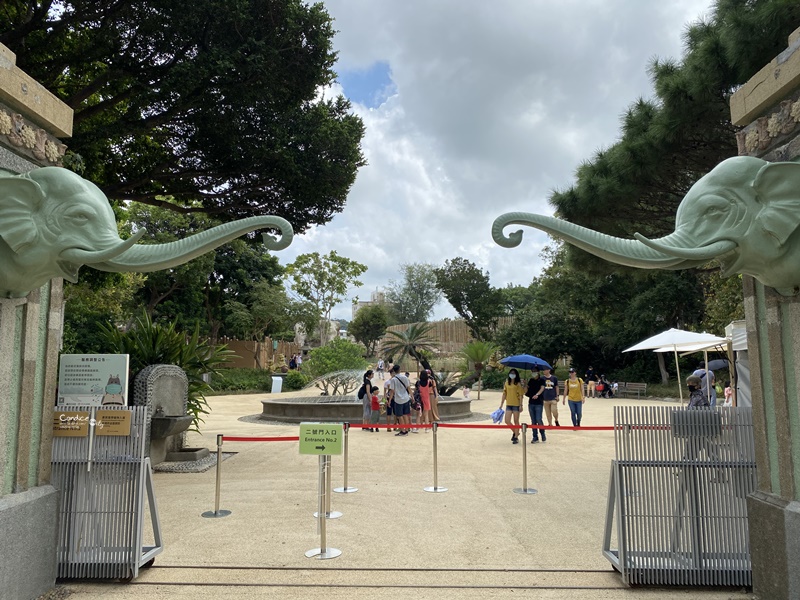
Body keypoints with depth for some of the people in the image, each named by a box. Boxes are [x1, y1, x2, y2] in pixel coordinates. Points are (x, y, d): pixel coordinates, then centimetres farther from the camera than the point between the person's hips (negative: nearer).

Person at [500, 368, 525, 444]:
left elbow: (521, 395, -6)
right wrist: (501, 404, 10)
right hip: (508, 404, 4)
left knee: (516, 421, 3)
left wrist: (521, 405, -11)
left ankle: (516, 437, 13)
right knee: (507, 421, -1)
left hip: (516, 404, -4)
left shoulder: (518, 384, -4)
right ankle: (514, 432, 25)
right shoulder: (507, 383, 9)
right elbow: (504, 394, 12)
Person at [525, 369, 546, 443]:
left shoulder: (541, 380, -2)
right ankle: (535, 437, 12)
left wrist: (537, 394, -35)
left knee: (538, 419, -9)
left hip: (539, 403, -5)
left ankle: (542, 434, 14)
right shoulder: (530, 380, 12)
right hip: (531, 403, 5)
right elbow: (527, 389, 16)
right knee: (533, 421, 6)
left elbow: (542, 388, -18)